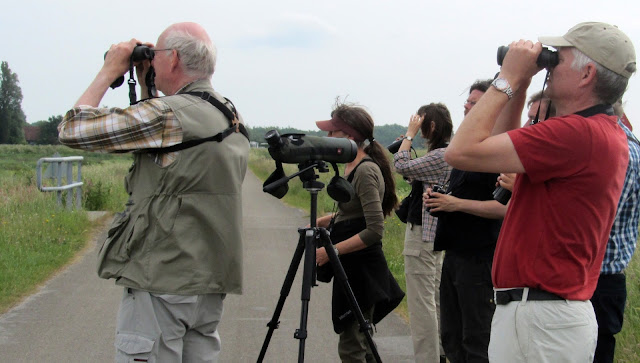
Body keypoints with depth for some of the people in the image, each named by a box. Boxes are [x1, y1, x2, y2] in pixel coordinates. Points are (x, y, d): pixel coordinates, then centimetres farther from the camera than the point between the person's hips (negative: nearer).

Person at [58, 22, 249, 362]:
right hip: (210, 286, 8)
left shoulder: (167, 116, -15)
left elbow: (73, 129, -10)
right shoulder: (228, 117, 11)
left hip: (161, 286, -8)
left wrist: (109, 71, 2)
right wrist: (146, 86, 21)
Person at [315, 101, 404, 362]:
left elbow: (375, 231, -24)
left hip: (362, 270, -10)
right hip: (352, 267, 10)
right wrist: (322, 221, 8)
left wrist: (332, 251, -21)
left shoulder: (366, 171, -19)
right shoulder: (352, 166, 9)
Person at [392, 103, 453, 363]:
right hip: (433, 234, 11)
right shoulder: (441, 154, 12)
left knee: (421, 302, -7)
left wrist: (410, 134, -9)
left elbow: (401, 166, -19)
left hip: (422, 235, -11)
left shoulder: (441, 156, -19)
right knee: (434, 298, 17)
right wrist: (409, 139, 10)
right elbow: (414, 174, 19)